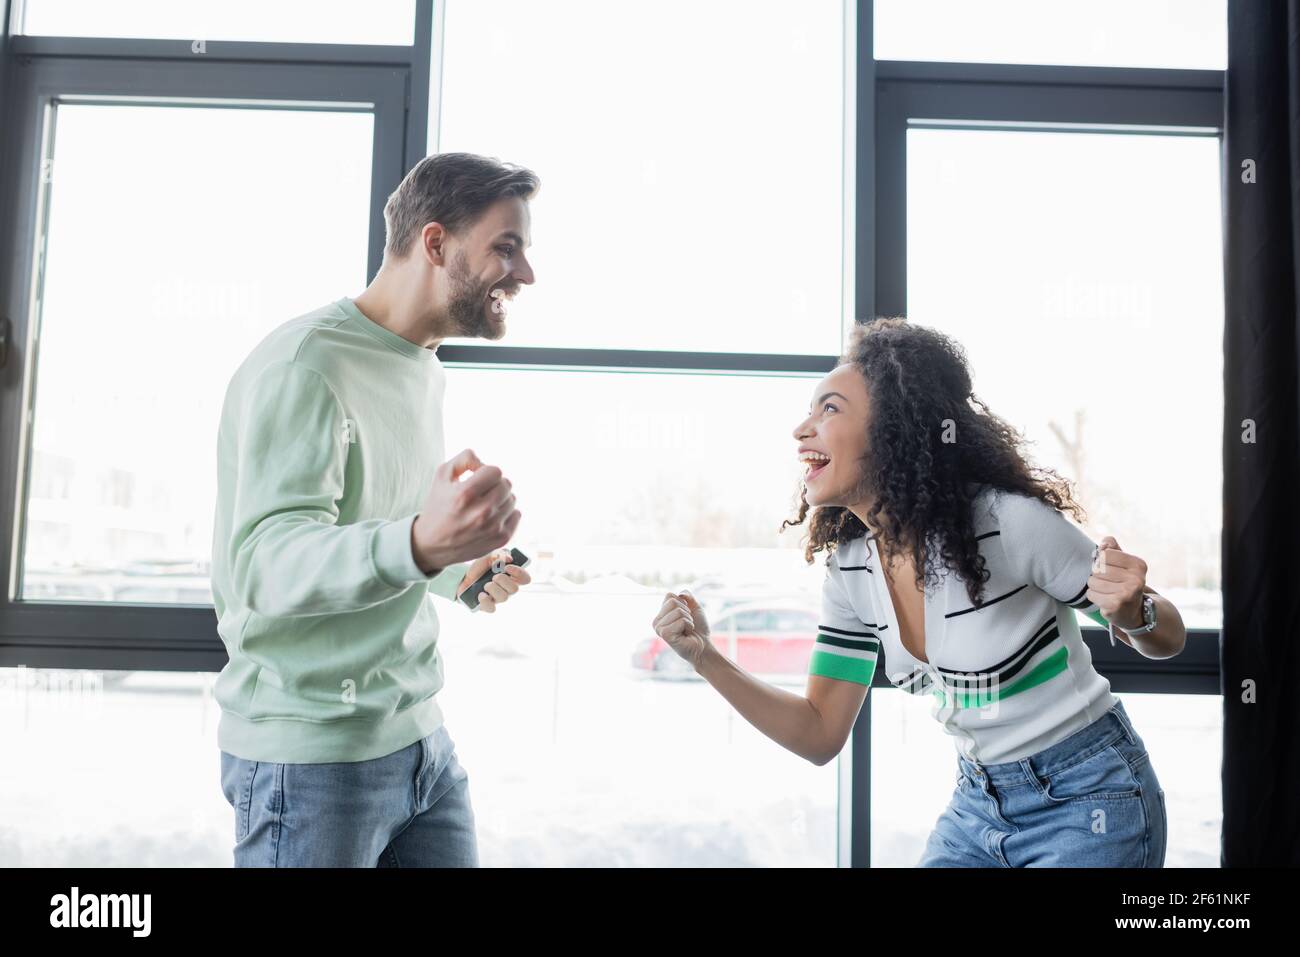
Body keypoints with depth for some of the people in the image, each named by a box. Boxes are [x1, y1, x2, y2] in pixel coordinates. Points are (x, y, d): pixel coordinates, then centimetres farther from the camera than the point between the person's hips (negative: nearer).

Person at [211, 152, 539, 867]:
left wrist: (457, 573, 8)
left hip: (419, 737, 8)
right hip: (311, 755, -8)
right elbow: (266, 562, -29)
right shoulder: (304, 364, -16)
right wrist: (419, 544, -46)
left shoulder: (424, 370, 12)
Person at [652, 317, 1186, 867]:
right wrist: (704, 657, -13)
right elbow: (821, 735, -2)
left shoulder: (1009, 522, -24)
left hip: (1087, 800, -5)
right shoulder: (851, 570, -7)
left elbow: (1166, 641, -10)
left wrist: (1132, 612, -34)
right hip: (978, 802, 5)